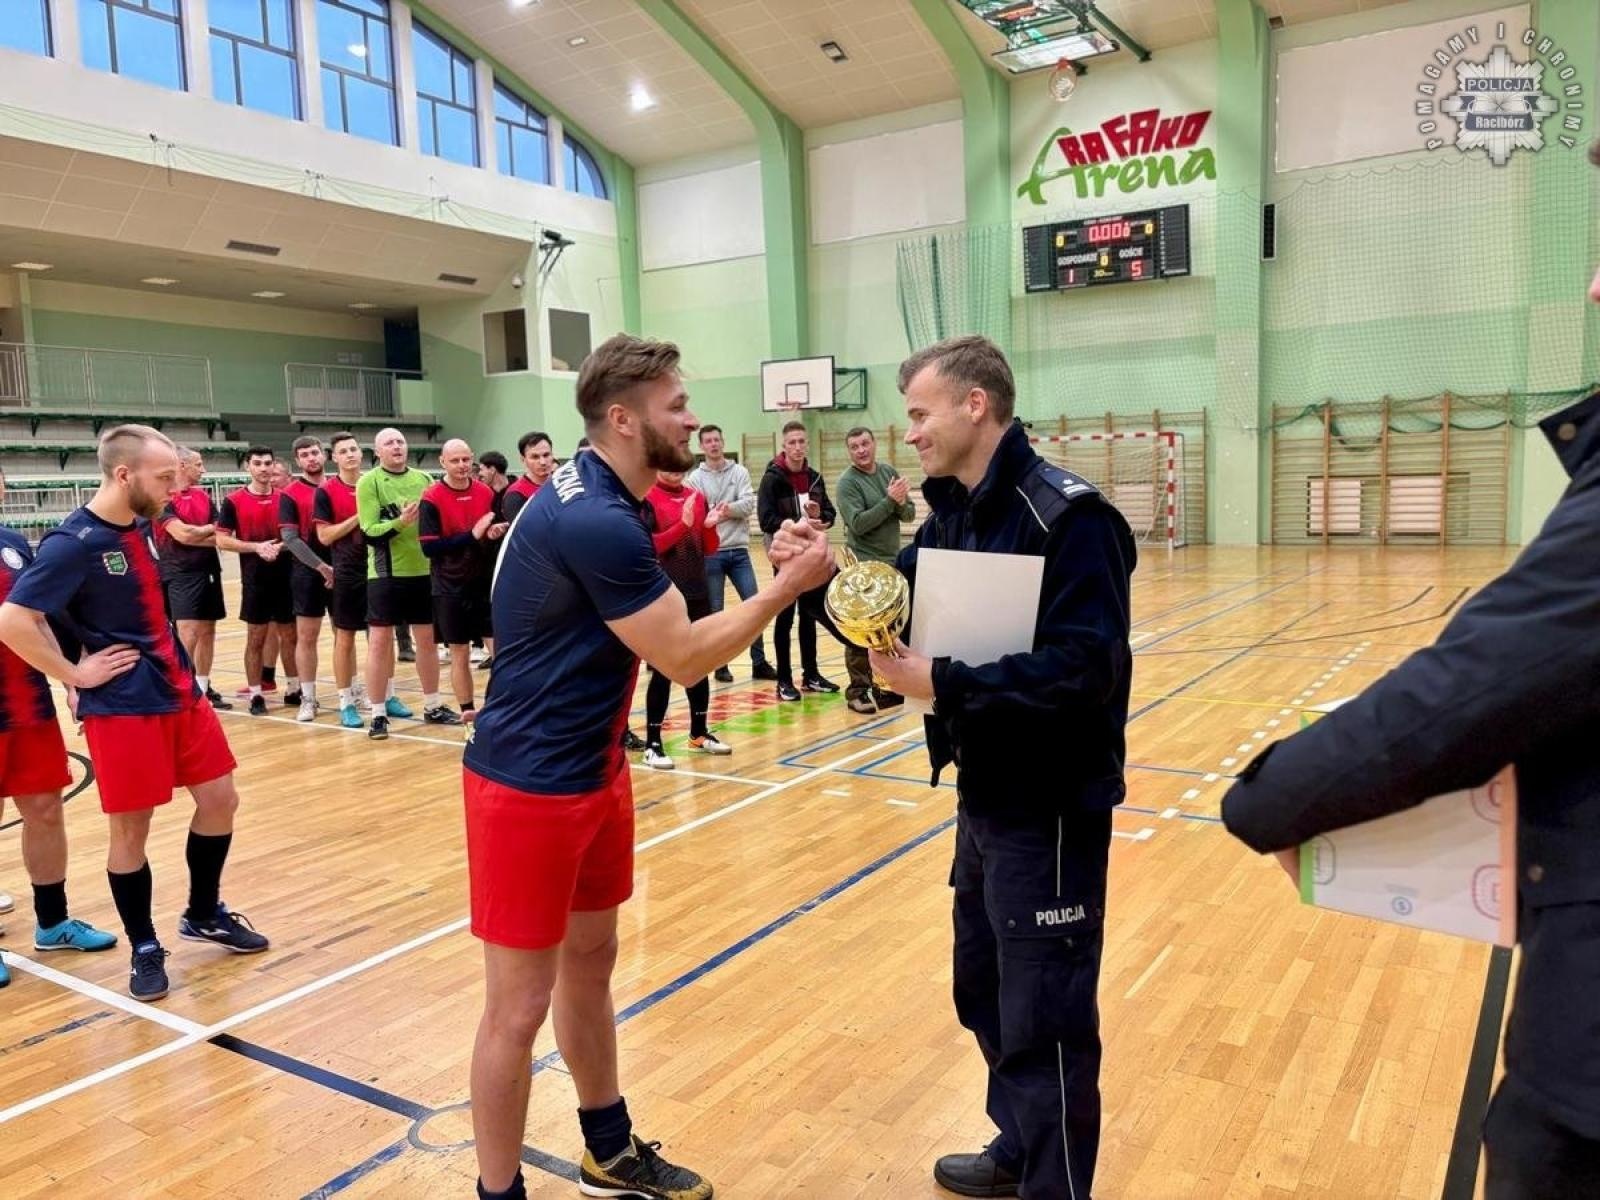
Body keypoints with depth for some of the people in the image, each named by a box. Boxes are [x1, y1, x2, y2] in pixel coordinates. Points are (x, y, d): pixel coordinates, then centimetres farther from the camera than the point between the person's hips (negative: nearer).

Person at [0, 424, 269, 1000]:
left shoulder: (141, 526, 7)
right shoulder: (75, 542, -17)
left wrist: (174, 667, 13)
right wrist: (76, 674, -15)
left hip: (179, 691, 8)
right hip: (122, 706, -7)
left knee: (219, 798, 12)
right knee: (131, 829, 4)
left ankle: (204, 914, 30)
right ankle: (145, 949, 20)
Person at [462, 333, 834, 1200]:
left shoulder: (601, 501, 7)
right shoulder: (593, 520, -24)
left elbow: (665, 624, 12)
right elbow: (685, 657, -19)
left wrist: (772, 568, 1)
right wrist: (788, 586, -11)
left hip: (590, 768, 10)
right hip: (530, 785, -10)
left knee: (590, 959, 21)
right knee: (519, 1006, 3)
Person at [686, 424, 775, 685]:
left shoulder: (739, 472, 6)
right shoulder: (695, 478, 2)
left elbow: (749, 504, -6)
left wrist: (728, 508, -22)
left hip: (739, 550, 2)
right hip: (710, 553, -2)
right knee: (714, 611, 4)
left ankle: (759, 662, 12)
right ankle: (720, 664, 15)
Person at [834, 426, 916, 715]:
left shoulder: (890, 472, 7)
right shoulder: (847, 482, -10)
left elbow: (910, 514, 6)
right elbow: (858, 524, -20)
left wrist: (901, 503, -16)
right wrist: (889, 500, -21)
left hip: (894, 563, 6)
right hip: (864, 566, -6)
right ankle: (858, 689, 2)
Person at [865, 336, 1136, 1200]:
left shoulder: (1068, 516, -18)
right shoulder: (951, 516, 8)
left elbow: (1086, 667, -27)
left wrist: (943, 685, -26)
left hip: (1048, 809, -9)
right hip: (982, 796, 9)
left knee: (1043, 1020, 4)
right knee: (987, 991, 22)